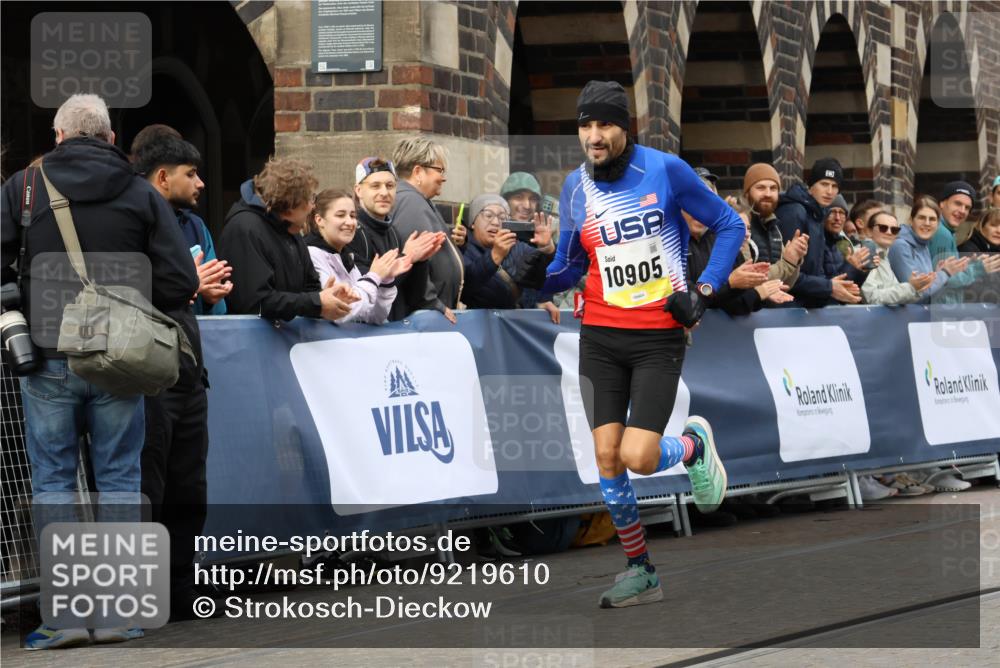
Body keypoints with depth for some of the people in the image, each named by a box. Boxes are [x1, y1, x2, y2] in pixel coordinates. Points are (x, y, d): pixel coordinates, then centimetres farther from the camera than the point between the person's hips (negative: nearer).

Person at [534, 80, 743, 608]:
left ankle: (694, 446, 22)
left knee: (638, 458, -13)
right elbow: (569, 267, 12)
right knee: (607, 456, -1)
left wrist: (703, 290, -4)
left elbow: (728, 225, 3)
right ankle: (640, 572, 14)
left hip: (659, 337, -4)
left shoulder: (665, 170, -7)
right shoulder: (575, 187, 4)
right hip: (600, 338, 4)